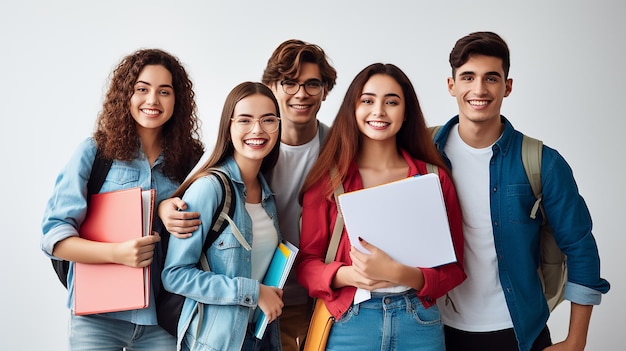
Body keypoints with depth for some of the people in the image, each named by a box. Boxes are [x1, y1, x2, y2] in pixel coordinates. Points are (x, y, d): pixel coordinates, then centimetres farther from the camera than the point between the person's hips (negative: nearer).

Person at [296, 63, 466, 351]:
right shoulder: (328, 178, -1)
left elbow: (453, 269, 0)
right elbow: (307, 262, 0)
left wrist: (398, 273, -18)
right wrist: (346, 275, -20)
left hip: (419, 323, 1)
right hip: (348, 324, -1)